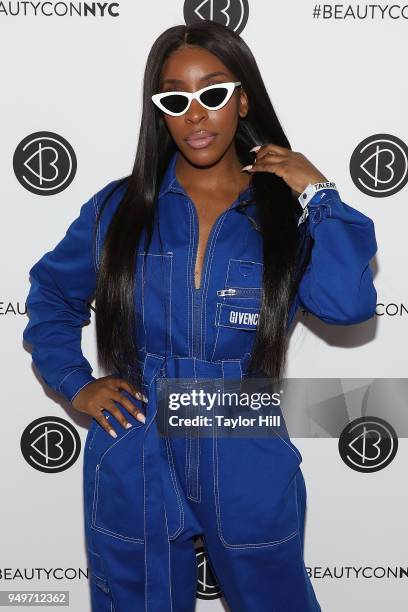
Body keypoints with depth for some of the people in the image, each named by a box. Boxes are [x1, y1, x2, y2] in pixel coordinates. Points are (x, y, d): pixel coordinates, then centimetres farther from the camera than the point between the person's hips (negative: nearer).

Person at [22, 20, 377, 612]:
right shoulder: (119, 209, -3)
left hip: (250, 477, 0)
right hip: (135, 475, 1)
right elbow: (51, 295, 11)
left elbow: (348, 305, -21)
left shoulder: (287, 212, -5)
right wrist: (74, 383, -1)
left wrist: (319, 194, -17)